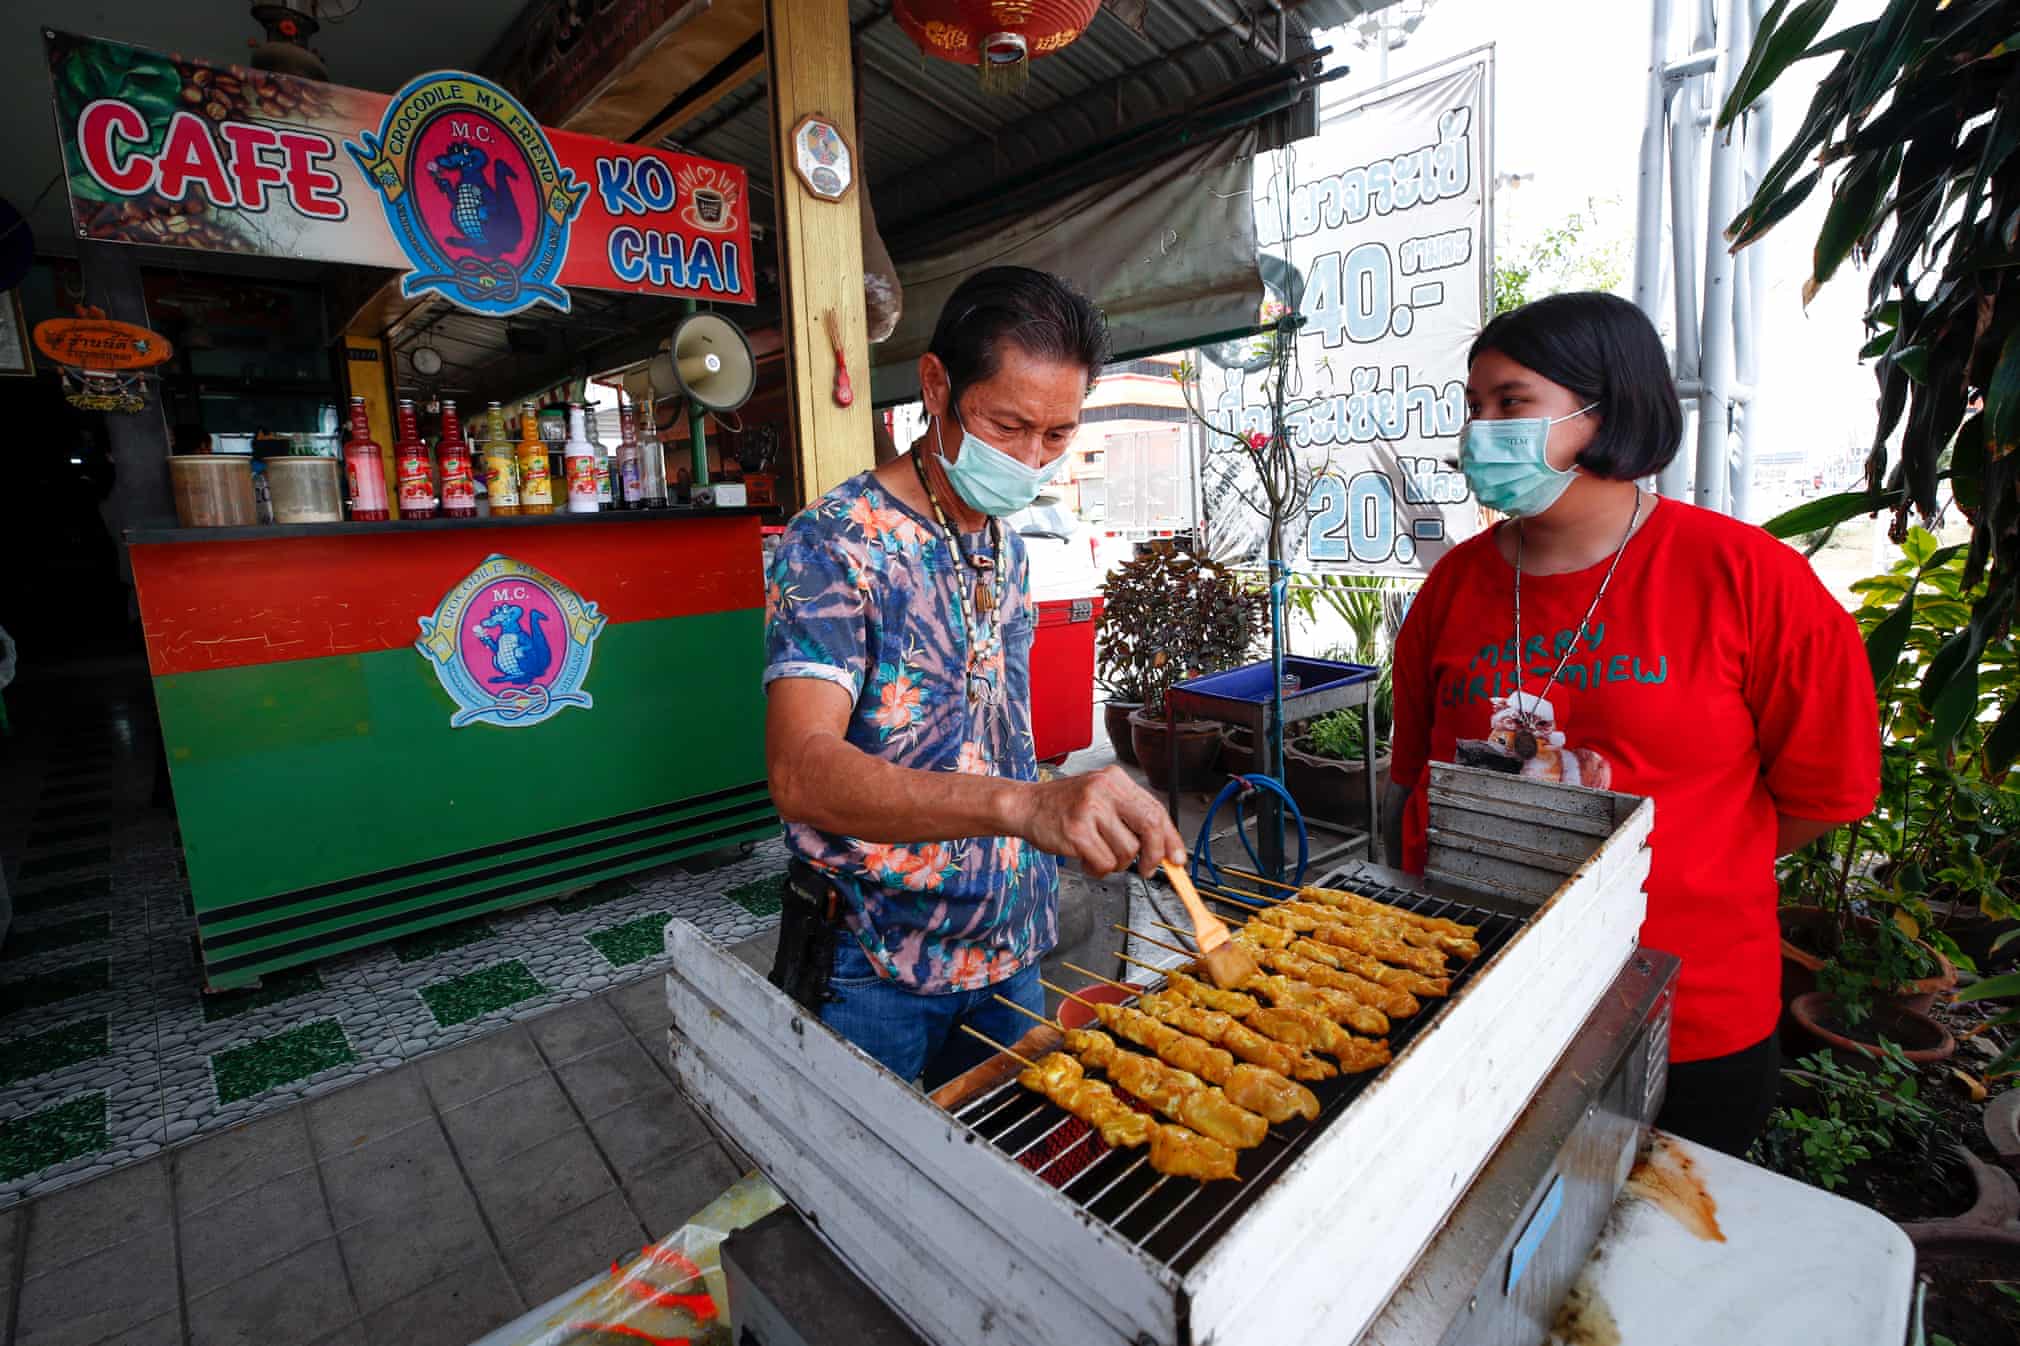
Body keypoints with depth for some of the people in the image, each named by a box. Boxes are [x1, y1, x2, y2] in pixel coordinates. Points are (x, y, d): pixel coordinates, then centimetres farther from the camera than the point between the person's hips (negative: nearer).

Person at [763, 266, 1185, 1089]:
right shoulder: (835, 544, -19)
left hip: (1006, 950, 6)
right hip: (874, 969, -6)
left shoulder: (1008, 548, 5)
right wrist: (1023, 803, -45)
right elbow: (801, 773, -33)